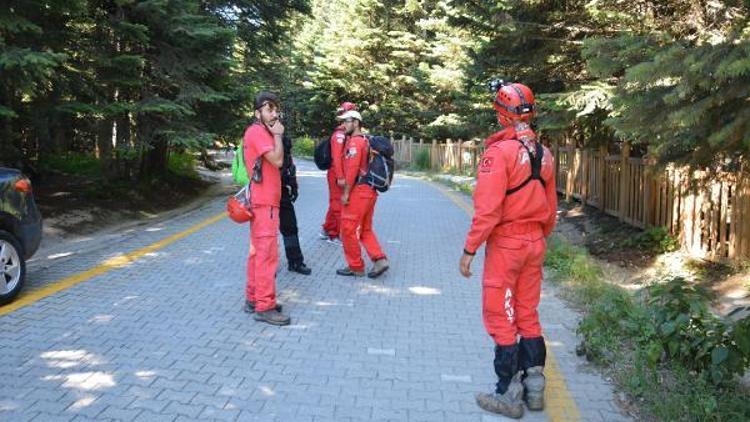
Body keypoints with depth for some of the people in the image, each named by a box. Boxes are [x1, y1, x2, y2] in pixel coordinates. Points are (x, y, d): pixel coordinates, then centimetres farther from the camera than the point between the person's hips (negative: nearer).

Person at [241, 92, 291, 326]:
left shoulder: (261, 132, 19)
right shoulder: (258, 131, -12)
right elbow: (277, 160, -23)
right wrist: (278, 135, -14)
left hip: (263, 201, 11)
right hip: (264, 202, -11)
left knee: (258, 251, 15)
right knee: (267, 254, -10)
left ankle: (253, 299, 23)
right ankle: (264, 307, -8)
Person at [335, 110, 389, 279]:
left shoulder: (354, 141, -12)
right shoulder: (366, 141, 17)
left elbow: (352, 169, -20)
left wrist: (346, 192, -16)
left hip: (358, 190, -10)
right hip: (369, 190, 10)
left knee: (348, 229, 0)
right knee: (365, 230, 15)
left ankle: (355, 267, 7)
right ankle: (380, 260, 3)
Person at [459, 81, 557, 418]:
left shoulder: (500, 151, -17)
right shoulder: (544, 154, 6)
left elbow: (487, 209, -22)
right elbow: (551, 208, 12)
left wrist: (469, 250, -16)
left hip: (505, 244, -7)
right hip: (534, 243, 7)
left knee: (501, 319, 4)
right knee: (527, 315, 17)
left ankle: (509, 394, 11)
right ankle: (534, 387, 24)